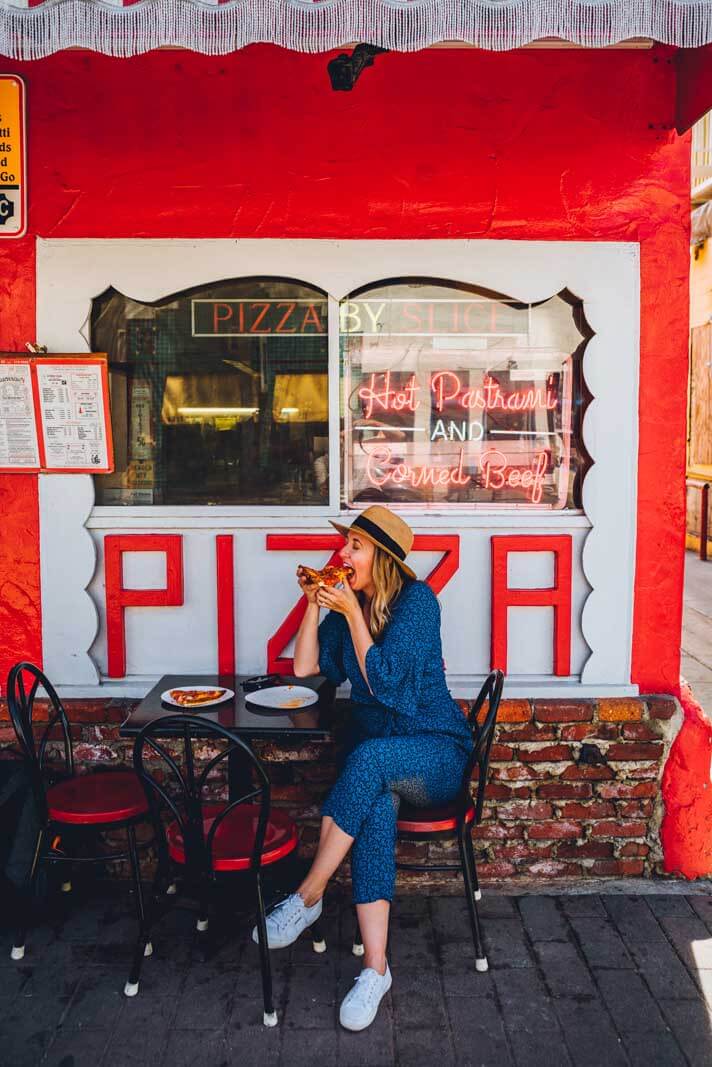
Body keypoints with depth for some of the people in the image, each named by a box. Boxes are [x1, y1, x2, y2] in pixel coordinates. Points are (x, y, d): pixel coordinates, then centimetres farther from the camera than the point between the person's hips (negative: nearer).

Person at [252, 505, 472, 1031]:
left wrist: (352, 613, -20)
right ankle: (375, 967, -29)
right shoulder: (348, 603, 7)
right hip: (376, 758, 4)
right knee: (375, 807, -31)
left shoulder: (417, 599, -11)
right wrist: (314, 601, -2)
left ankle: (308, 897, -23)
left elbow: (384, 680, -18)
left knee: (370, 758, -37)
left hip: (436, 754, -4)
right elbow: (305, 667, 5)